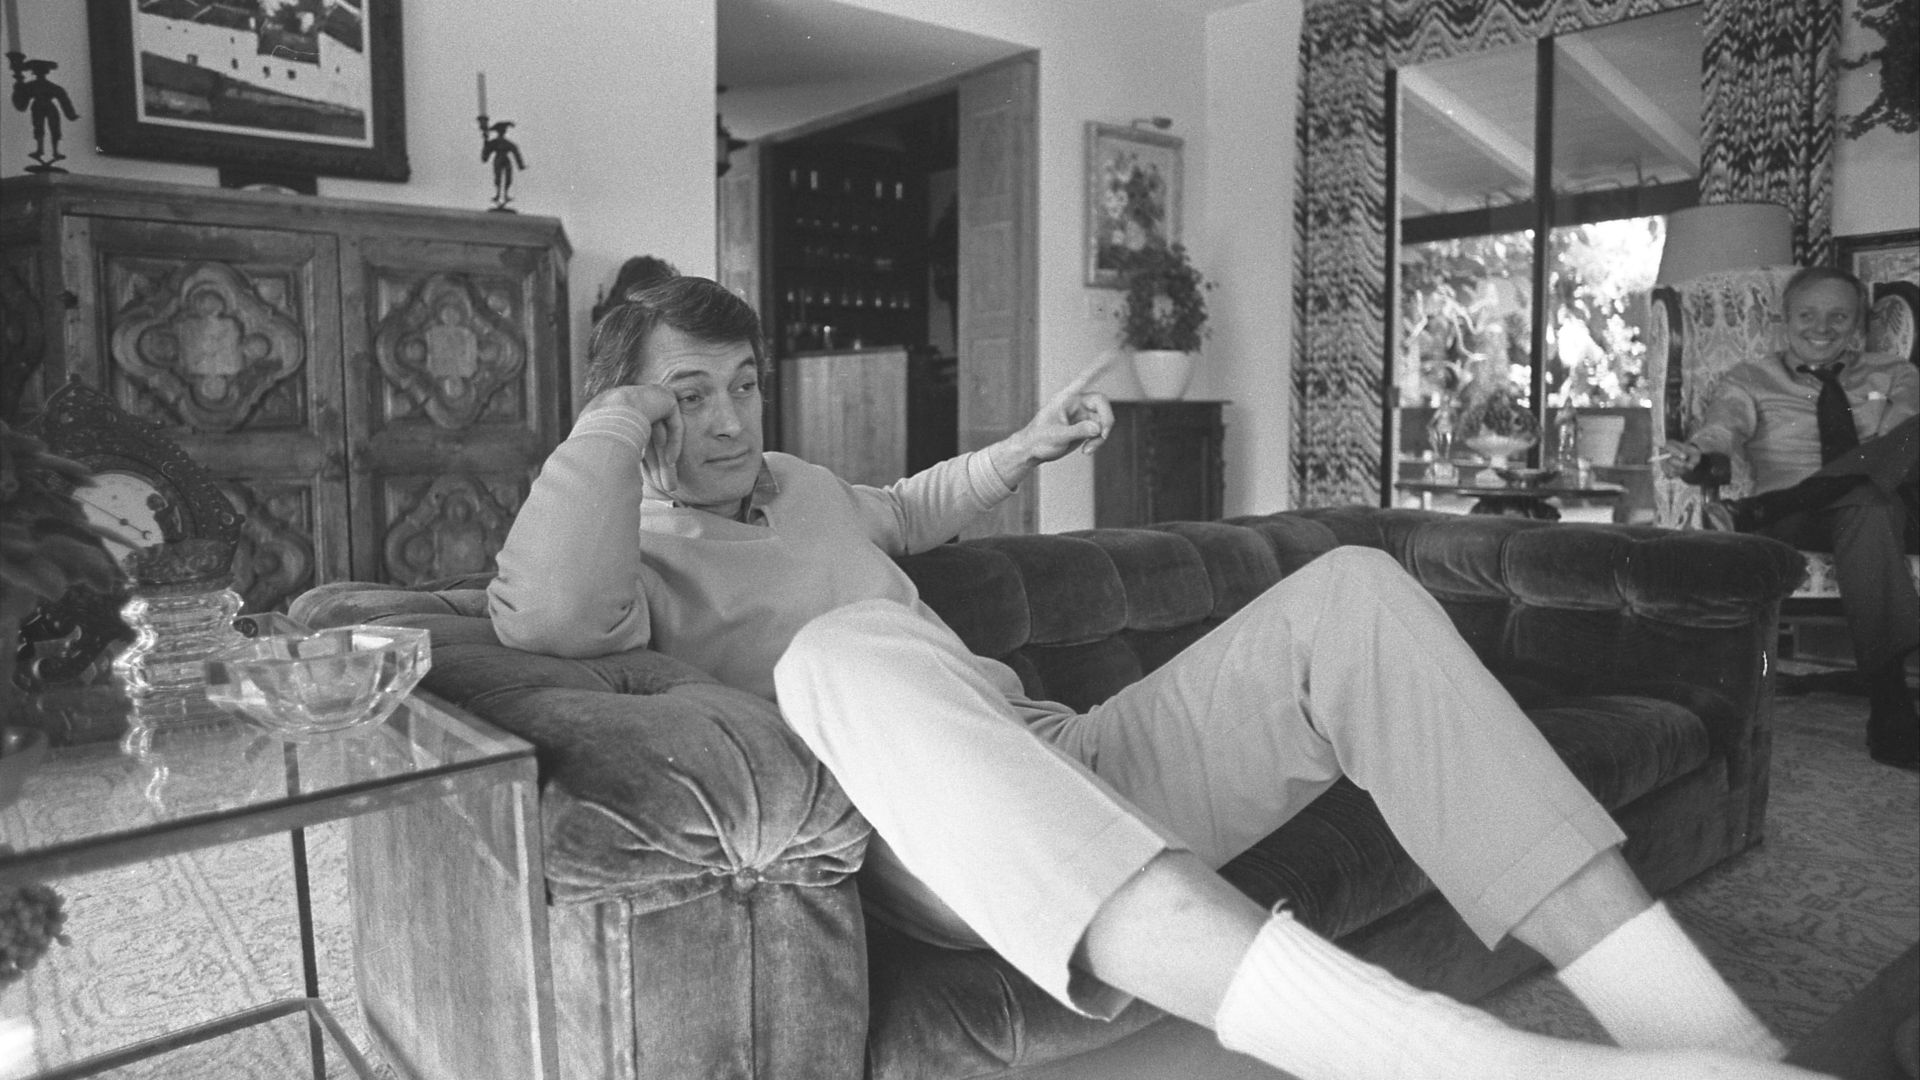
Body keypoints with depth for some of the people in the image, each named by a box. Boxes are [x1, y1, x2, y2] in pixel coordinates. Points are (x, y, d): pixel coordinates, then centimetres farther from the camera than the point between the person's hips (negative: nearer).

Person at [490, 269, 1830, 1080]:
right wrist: (617, 423, -6)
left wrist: (1023, 449, 42)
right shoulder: (641, 560, 7)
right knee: (845, 649, -41)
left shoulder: (800, 485, 27)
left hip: (1067, 762, 7)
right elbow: (545, 610, -19)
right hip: (941, 849, -7)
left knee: (1351, 589, -10)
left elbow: (908, 509, 50)